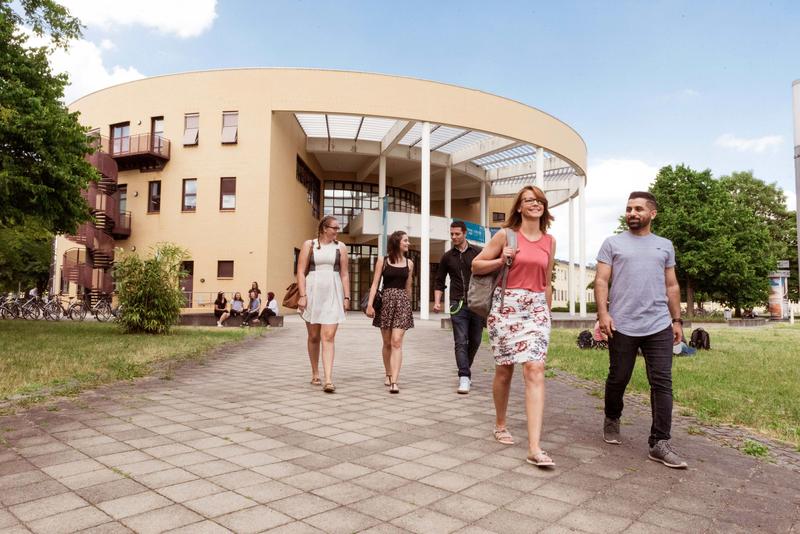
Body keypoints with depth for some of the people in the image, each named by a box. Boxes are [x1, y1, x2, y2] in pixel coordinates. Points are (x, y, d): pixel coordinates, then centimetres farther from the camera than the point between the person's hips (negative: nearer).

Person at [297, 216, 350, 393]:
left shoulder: (340, 247, 8)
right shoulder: (309, 244, 5)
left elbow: (344, 274, 8)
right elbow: (301, 272, 1)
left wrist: (346, 297, 1)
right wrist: (302, 295, -8)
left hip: (333, 294, 0)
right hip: (312, 293, 0)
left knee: (328, 337, -9)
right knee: (314, 336, 11)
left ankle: (328, 380, -12)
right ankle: (315, 374, 27)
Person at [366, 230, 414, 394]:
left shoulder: (409, 263, 10)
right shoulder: (382, 261, 3)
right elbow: (375, 283, 0)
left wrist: (409, 305, 21)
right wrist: (370, 304, -10)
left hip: (402, 302, 1)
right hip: (386, 301, -1)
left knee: (397, 342, -10)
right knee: (387, 342, 9)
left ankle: (394, 381, -13)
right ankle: (388, 374, 28)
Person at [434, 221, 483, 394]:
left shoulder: (478, 252, 3)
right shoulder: (447, 257, 9)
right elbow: (440, 281, 13)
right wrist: (437, 301, 1)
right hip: (458, 304, 0)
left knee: (475, 341, 9)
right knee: (460, 342, -6)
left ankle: (465, 369, 31)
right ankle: (464, 377, -5)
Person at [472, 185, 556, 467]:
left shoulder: (549, 241, 11)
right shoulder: (506, 235, -1)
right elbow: (476, 266, 3)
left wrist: (547, 313, 19)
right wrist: (502, 260, -12)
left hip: (537, 307, 3)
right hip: (507, 305, -2)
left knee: (535, 370, -11)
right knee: (504, 369, 7)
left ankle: (534, 447, -12)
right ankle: (500, 425, 31)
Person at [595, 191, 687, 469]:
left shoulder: (665, 245, 15)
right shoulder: (613, 243, 6)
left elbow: (671, 286, 17)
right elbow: (601, 281, -1)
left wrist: (677, 320, 11)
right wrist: (603, 313, -13)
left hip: (659, 327, 2)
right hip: (622, 326, -2)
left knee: (662, 383, -2)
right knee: (618, 379, 9)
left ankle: (659, 443, 3)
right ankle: (611, 420, 34)